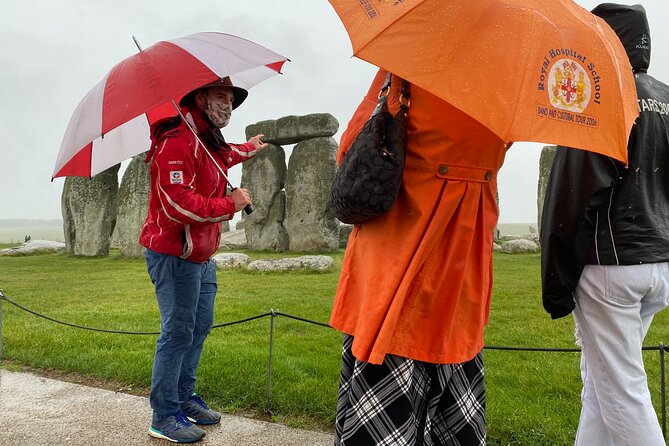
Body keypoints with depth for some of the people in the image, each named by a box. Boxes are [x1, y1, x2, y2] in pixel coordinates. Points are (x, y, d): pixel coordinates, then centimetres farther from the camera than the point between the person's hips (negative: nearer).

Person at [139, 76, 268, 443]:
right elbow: (178, 203, -28)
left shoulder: (209, 142, 14)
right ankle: (163, 417, 10)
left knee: (201, 326, 16)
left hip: (201, 255, 10)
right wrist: (230, 204, -20)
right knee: (178, 332, -4)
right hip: (175, 254, -10)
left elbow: (224, 157, 41)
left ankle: (185, 398, 31)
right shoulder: (177, 141, -19)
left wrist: (248, 148, 55)